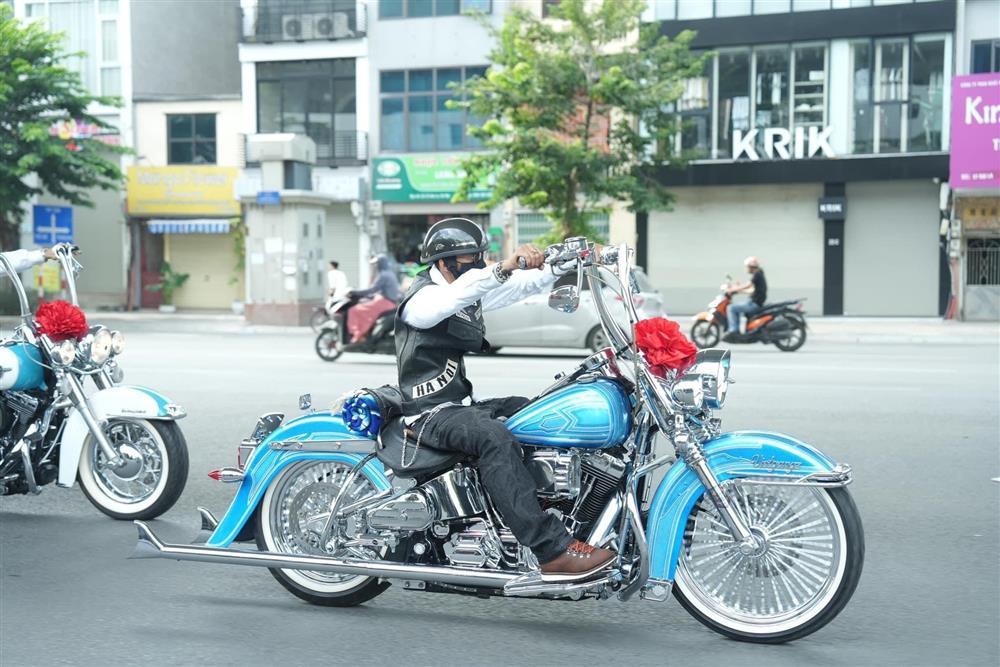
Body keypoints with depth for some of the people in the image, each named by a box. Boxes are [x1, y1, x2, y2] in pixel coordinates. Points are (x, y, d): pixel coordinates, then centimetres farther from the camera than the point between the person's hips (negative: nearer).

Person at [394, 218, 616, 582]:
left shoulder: (475, 291, 15)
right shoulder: (425, 296, -12)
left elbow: (526, 283, 8)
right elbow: (454, 297, -36)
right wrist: (503, 268, -48)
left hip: (462, 404, 10)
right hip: (431, 413, -10)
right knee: (495, 437, -34)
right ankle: (552, 550, -40)